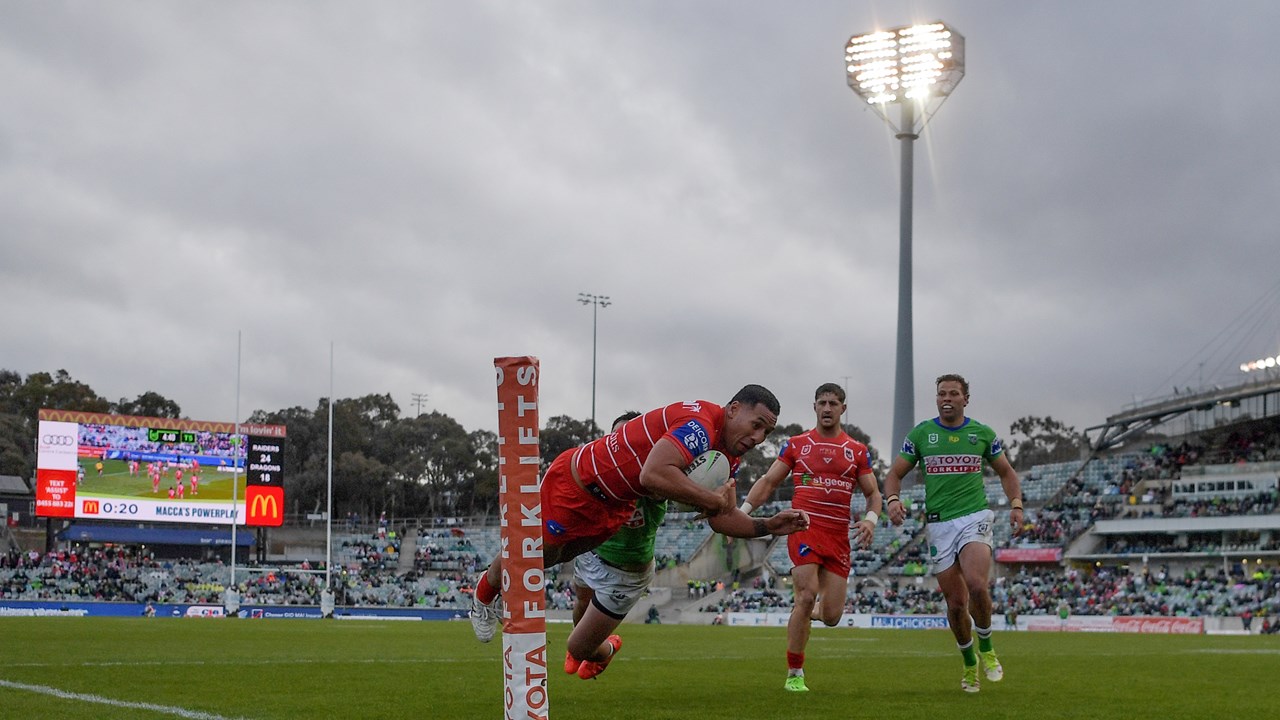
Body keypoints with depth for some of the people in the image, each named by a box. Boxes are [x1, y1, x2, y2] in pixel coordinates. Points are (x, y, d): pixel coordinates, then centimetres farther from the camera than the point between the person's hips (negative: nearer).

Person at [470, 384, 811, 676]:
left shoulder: (728, 457, -2)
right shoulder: (700, 423, -33)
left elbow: (720, 518, 4)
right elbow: (653, 475, -48)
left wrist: (768, 526, -11)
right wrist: (712, 498, -37)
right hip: (573, 483, -8)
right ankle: (485, 591, 41)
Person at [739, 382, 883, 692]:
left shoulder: (857, 451, 12)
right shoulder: (796, 444, 9)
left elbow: (873, 493, 14)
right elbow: (768, 481, 10)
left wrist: (871, 519, -8)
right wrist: (742, 511, -3)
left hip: (839, 536, 2)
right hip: (804, 528, -2)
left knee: (831, 616, -3)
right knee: (807, 596, -18)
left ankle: (810, 613, 37)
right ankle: (794, 675, -7)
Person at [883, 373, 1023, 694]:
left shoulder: (983, 434, 6)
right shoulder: (920, 434, 5)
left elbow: (1006, 472, 16)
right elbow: (895, 474, 7)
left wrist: (1016, 505, 0)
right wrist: (892, 499, -14)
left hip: (975, 519, -1)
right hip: (939, 525, 1)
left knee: (976, 585, -25)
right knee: (955, 602, 1)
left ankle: (986, 648, 0)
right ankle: (970, 665, 23)